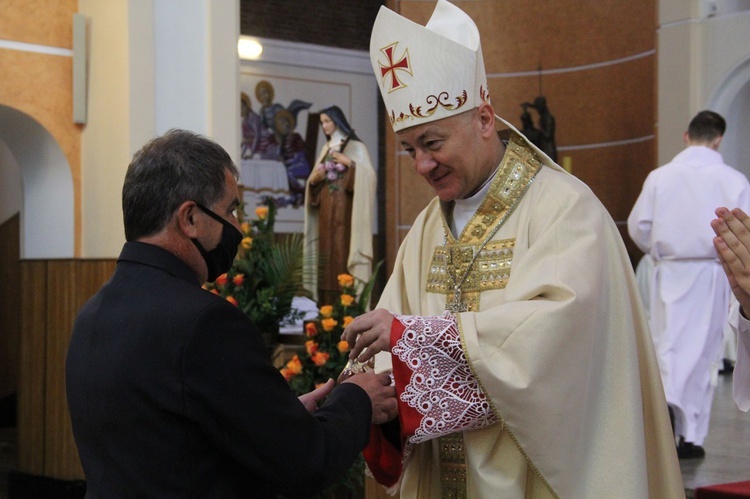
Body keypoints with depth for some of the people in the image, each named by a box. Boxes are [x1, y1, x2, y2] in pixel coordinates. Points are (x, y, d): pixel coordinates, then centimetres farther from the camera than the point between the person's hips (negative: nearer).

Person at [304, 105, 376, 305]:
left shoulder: (356, 146, -1)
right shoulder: (326, 148, 18)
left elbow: (368, 175, -11)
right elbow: (315, 178, 19)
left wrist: (349, 163, -20)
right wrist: (313, 179, -3)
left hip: (345, 209, -6)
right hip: (326, 210, 6)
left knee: (343, 250, -12)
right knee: (327, 252, 1)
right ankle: (328, 306, 2)